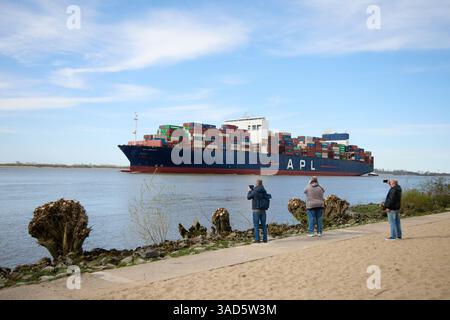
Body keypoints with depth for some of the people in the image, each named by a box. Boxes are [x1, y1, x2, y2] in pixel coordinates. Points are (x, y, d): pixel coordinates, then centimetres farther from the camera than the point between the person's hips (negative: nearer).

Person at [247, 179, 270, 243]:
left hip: (256, 210, -5)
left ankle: (257, 239, -1)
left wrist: (250, 191, 18)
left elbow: (248, 197, -1)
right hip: (263, 210, 5)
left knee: (256, 225, 1)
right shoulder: (264, 191, 6)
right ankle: (265, 239, 10)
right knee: (264, 225, 10)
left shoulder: (254, 191, -12)